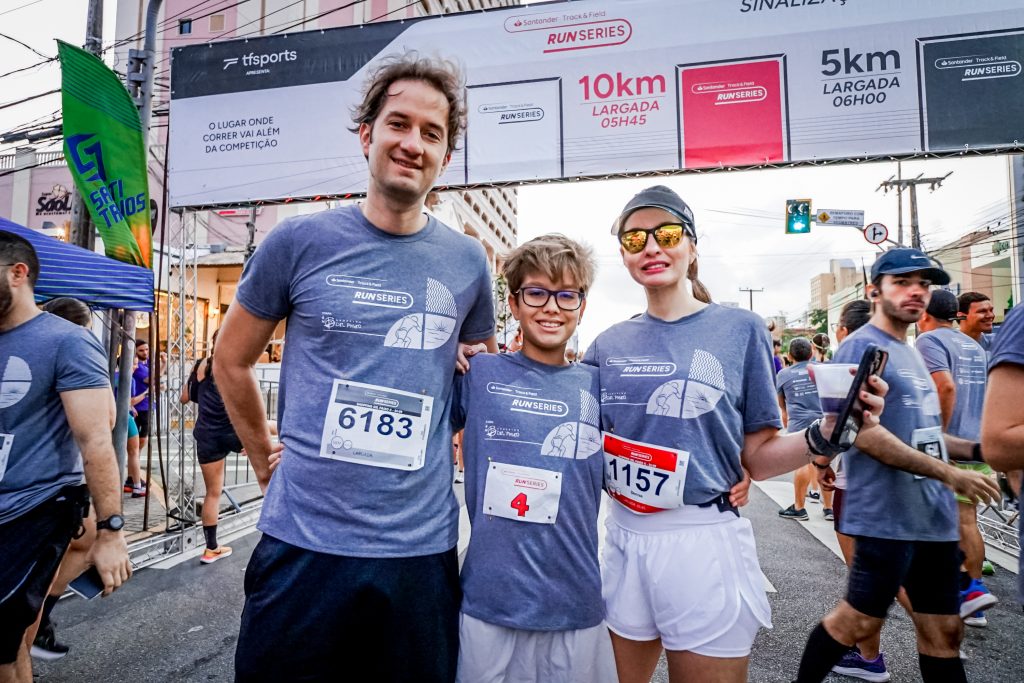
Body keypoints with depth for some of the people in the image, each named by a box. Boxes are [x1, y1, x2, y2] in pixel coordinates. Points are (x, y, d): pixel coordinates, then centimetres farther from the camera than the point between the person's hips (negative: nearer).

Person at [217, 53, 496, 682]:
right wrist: (264, 456, 9)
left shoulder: (467, 261, 0)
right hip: (302, 540, -1)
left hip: (423, 548, 2)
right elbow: (232, 359, 8)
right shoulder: (300, 241, -4)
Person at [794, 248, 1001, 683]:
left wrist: (977, 449, 9)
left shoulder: (911, 352, 17)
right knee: (860, 621, 2)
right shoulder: (862, 346, -12)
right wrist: (951, 475, -18)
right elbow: (866, 431, -20)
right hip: (887, 515, -9)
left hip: (934, 515, 9)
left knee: (944, 630, 14)